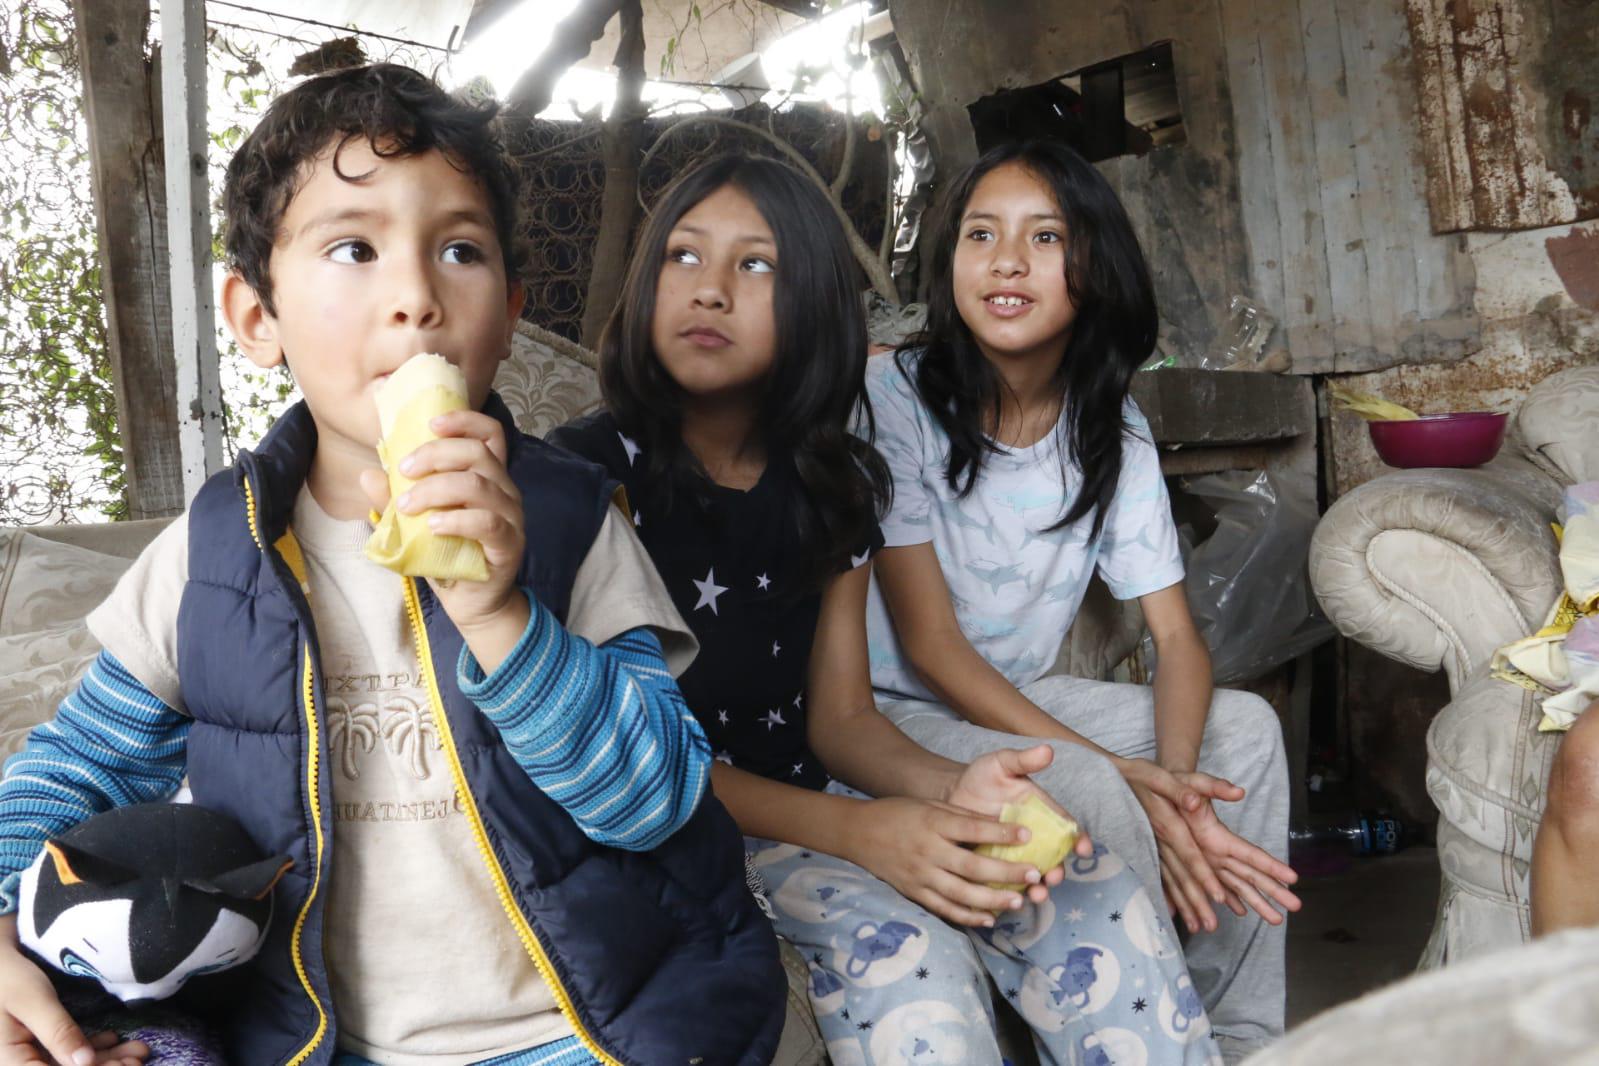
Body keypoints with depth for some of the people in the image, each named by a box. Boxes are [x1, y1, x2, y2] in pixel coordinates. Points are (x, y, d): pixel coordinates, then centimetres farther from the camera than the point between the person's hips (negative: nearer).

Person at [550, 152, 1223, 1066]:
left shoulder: (833, 483, 7)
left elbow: (839, 717, 5)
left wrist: (952, 789, -17)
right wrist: (852, 832, -23)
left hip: (808, 790, 5)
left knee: (1105, 908, -15)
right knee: (902, 953, -31)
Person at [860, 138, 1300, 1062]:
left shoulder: (1111, 427, 0)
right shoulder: (896, 397, -16)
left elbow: (1178, 637, -4)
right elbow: (928, 645, -19)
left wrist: (1174, 779, -26)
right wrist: (1120, 772, -26)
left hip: (1022, 699, 6)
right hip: (898, 714, -6)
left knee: (1245, 727, -7)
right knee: (1094, 799, -29)